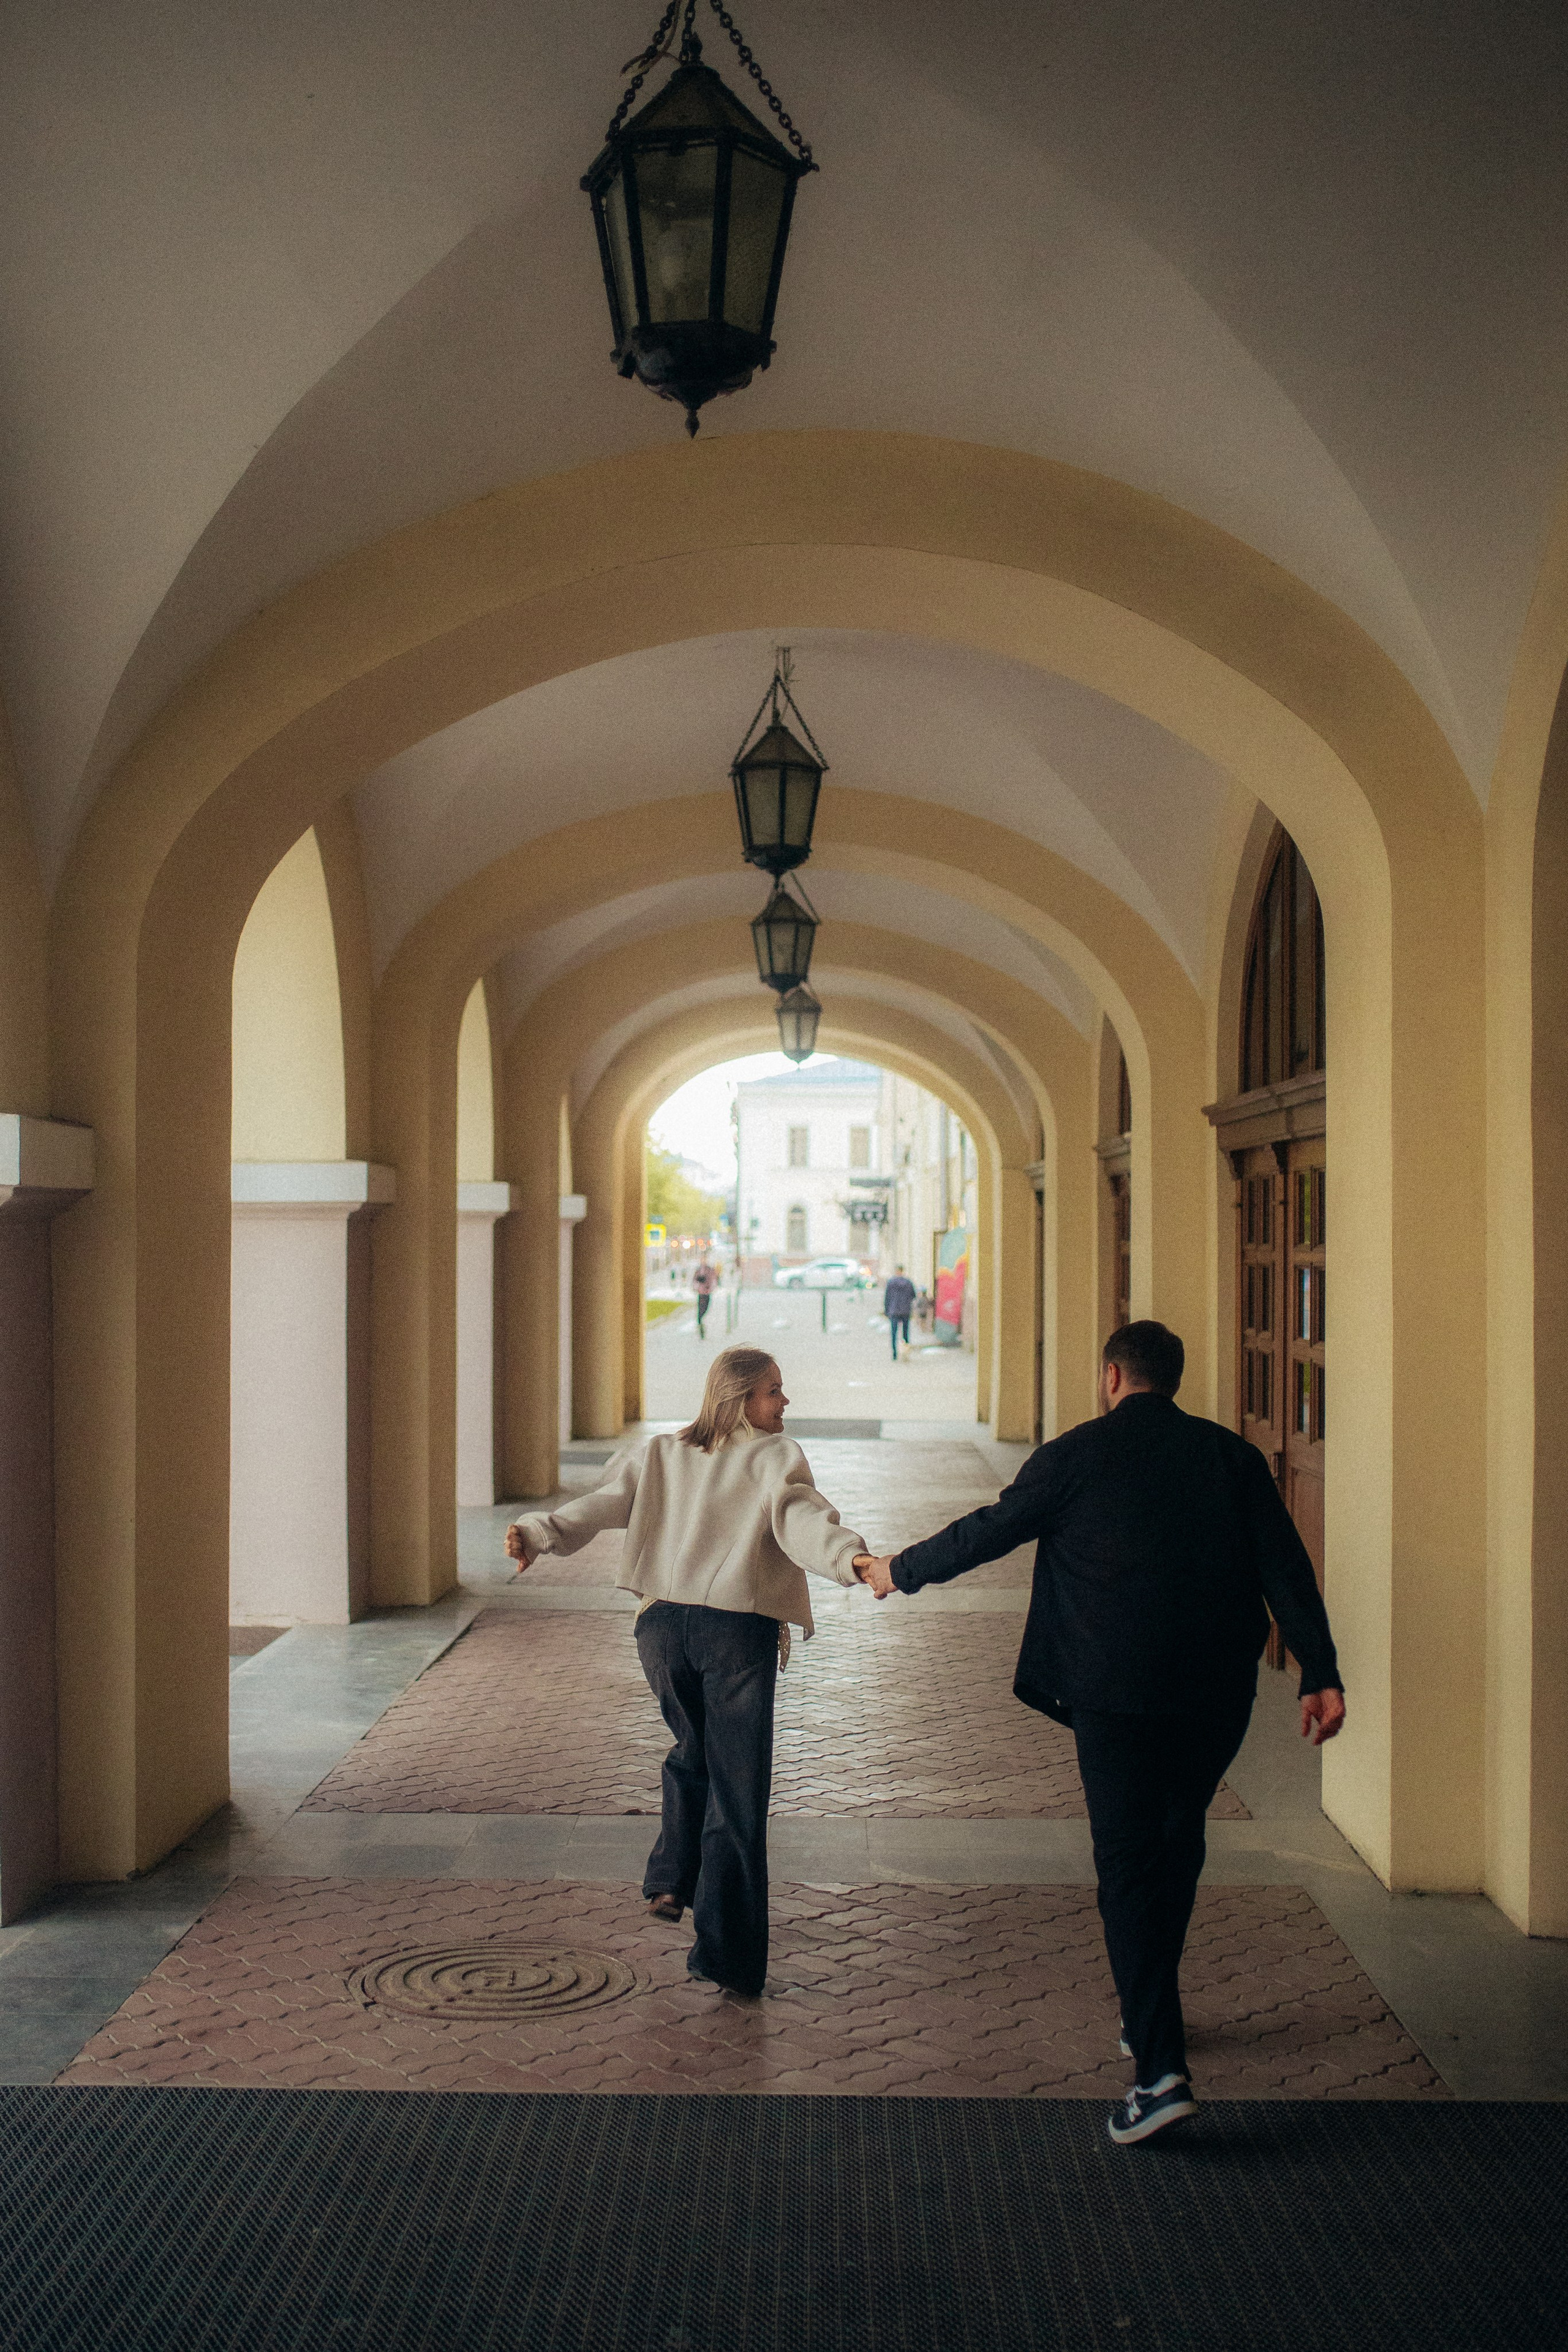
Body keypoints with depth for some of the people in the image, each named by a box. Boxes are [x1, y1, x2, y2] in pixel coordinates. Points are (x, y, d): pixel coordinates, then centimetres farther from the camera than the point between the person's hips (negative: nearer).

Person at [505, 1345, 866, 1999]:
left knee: (692, 1751, 31)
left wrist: (535, 1532, -10)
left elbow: (600, 1503, -2)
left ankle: (671, 1880, 21)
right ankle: (728, 1956, 3)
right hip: (739, 1632, -4)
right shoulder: (776, 1457, 2)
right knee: (737, 1790, 3)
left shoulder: (659, 1455, 14)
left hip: (663, 1624, 4)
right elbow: (800, 1520, -18)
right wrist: (853, 1558, -32)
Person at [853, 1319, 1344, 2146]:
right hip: (1219, 1692, 4)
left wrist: (898, 1571, 20)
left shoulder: (1077, 1455, -2)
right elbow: (1287, 1567, -1)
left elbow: (987, 1532, 5)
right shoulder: (1232, 1456, 7)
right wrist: (1320, 1675, -2)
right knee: (1177, 1846, 22)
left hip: (1118, 1691, -4)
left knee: (1129, 1866, -2)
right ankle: (1149, 2017, 35)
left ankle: (1160, 2067, -11)